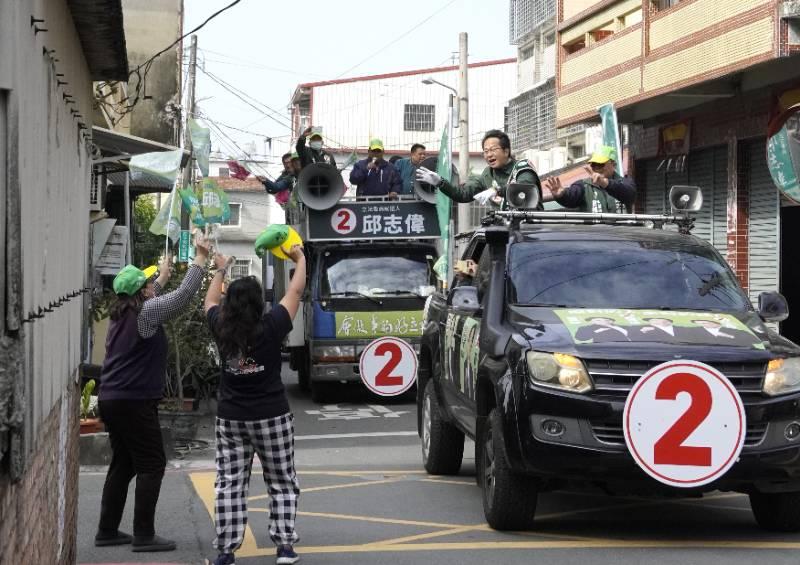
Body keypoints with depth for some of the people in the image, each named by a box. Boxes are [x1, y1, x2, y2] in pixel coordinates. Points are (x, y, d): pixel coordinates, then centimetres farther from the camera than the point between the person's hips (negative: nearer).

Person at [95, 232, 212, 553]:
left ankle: (107, 531, 15)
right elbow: (184, 295, -14)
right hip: (134, 402, -9)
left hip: (112, 399, 9)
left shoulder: (122, 313, 14)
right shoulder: (146, 312, -11)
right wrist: (201, 258, -9)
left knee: (123, 464, 14)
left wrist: (162, 278, 46)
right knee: (151, 465, -4)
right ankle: (144, 535, -7)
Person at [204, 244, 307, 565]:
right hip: (272, 418, -2)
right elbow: (295, 292, 0)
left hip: (230, 419, 2)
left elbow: (210, 301, 19)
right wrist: (300, 260, 15)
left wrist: (220, 270, 33)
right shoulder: (271, 327, -12)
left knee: (229, 484, 5)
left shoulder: (221, 329, -3)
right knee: (282, 483, 9)